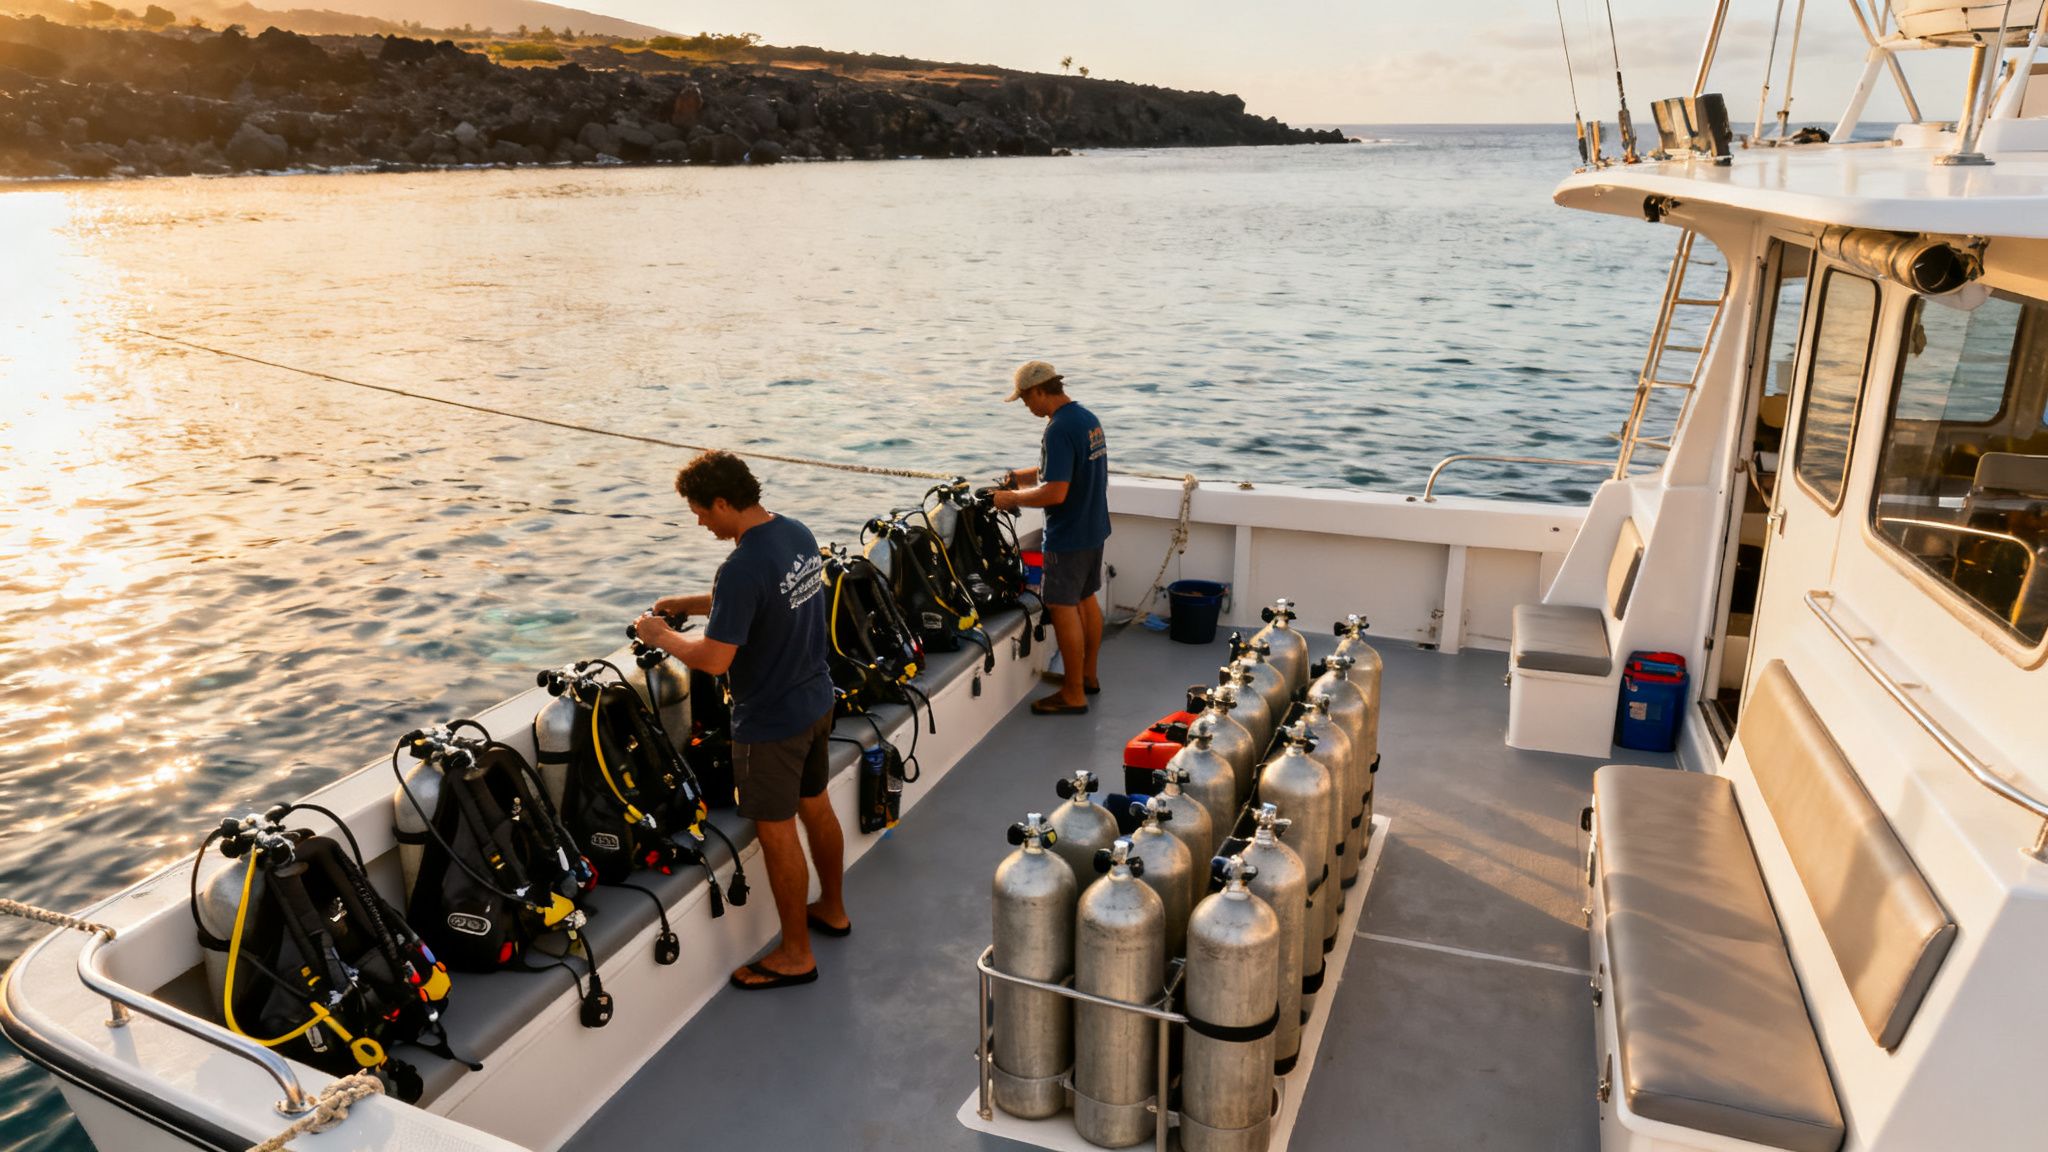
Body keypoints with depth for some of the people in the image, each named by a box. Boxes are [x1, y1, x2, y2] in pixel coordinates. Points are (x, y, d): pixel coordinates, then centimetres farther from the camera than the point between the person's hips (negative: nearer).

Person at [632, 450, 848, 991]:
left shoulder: (742, 568, -29)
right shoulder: (799, 534, 0)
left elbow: (714, 658, -26)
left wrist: (661, 637, -9)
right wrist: (688, 603, 12)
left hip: (770, 722, -9)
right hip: (816, 701, 9)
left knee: (777, 830, 6)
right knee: (816, 806, 24)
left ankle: (796, 954, 21)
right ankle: (832, 909, 43)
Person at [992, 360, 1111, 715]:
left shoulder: (1059, 430, -23)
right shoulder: (1088, 418, 8)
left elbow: (1055, 492, -28)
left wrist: (1013, 498, -15)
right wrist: (1025, 475, 17)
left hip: (1068, 536, -10)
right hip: (1094, 528, 10)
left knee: (1063, 608, -1)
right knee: (1086, 599, 19)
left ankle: (1073, 695, 6)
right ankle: (1088, 675, 33)